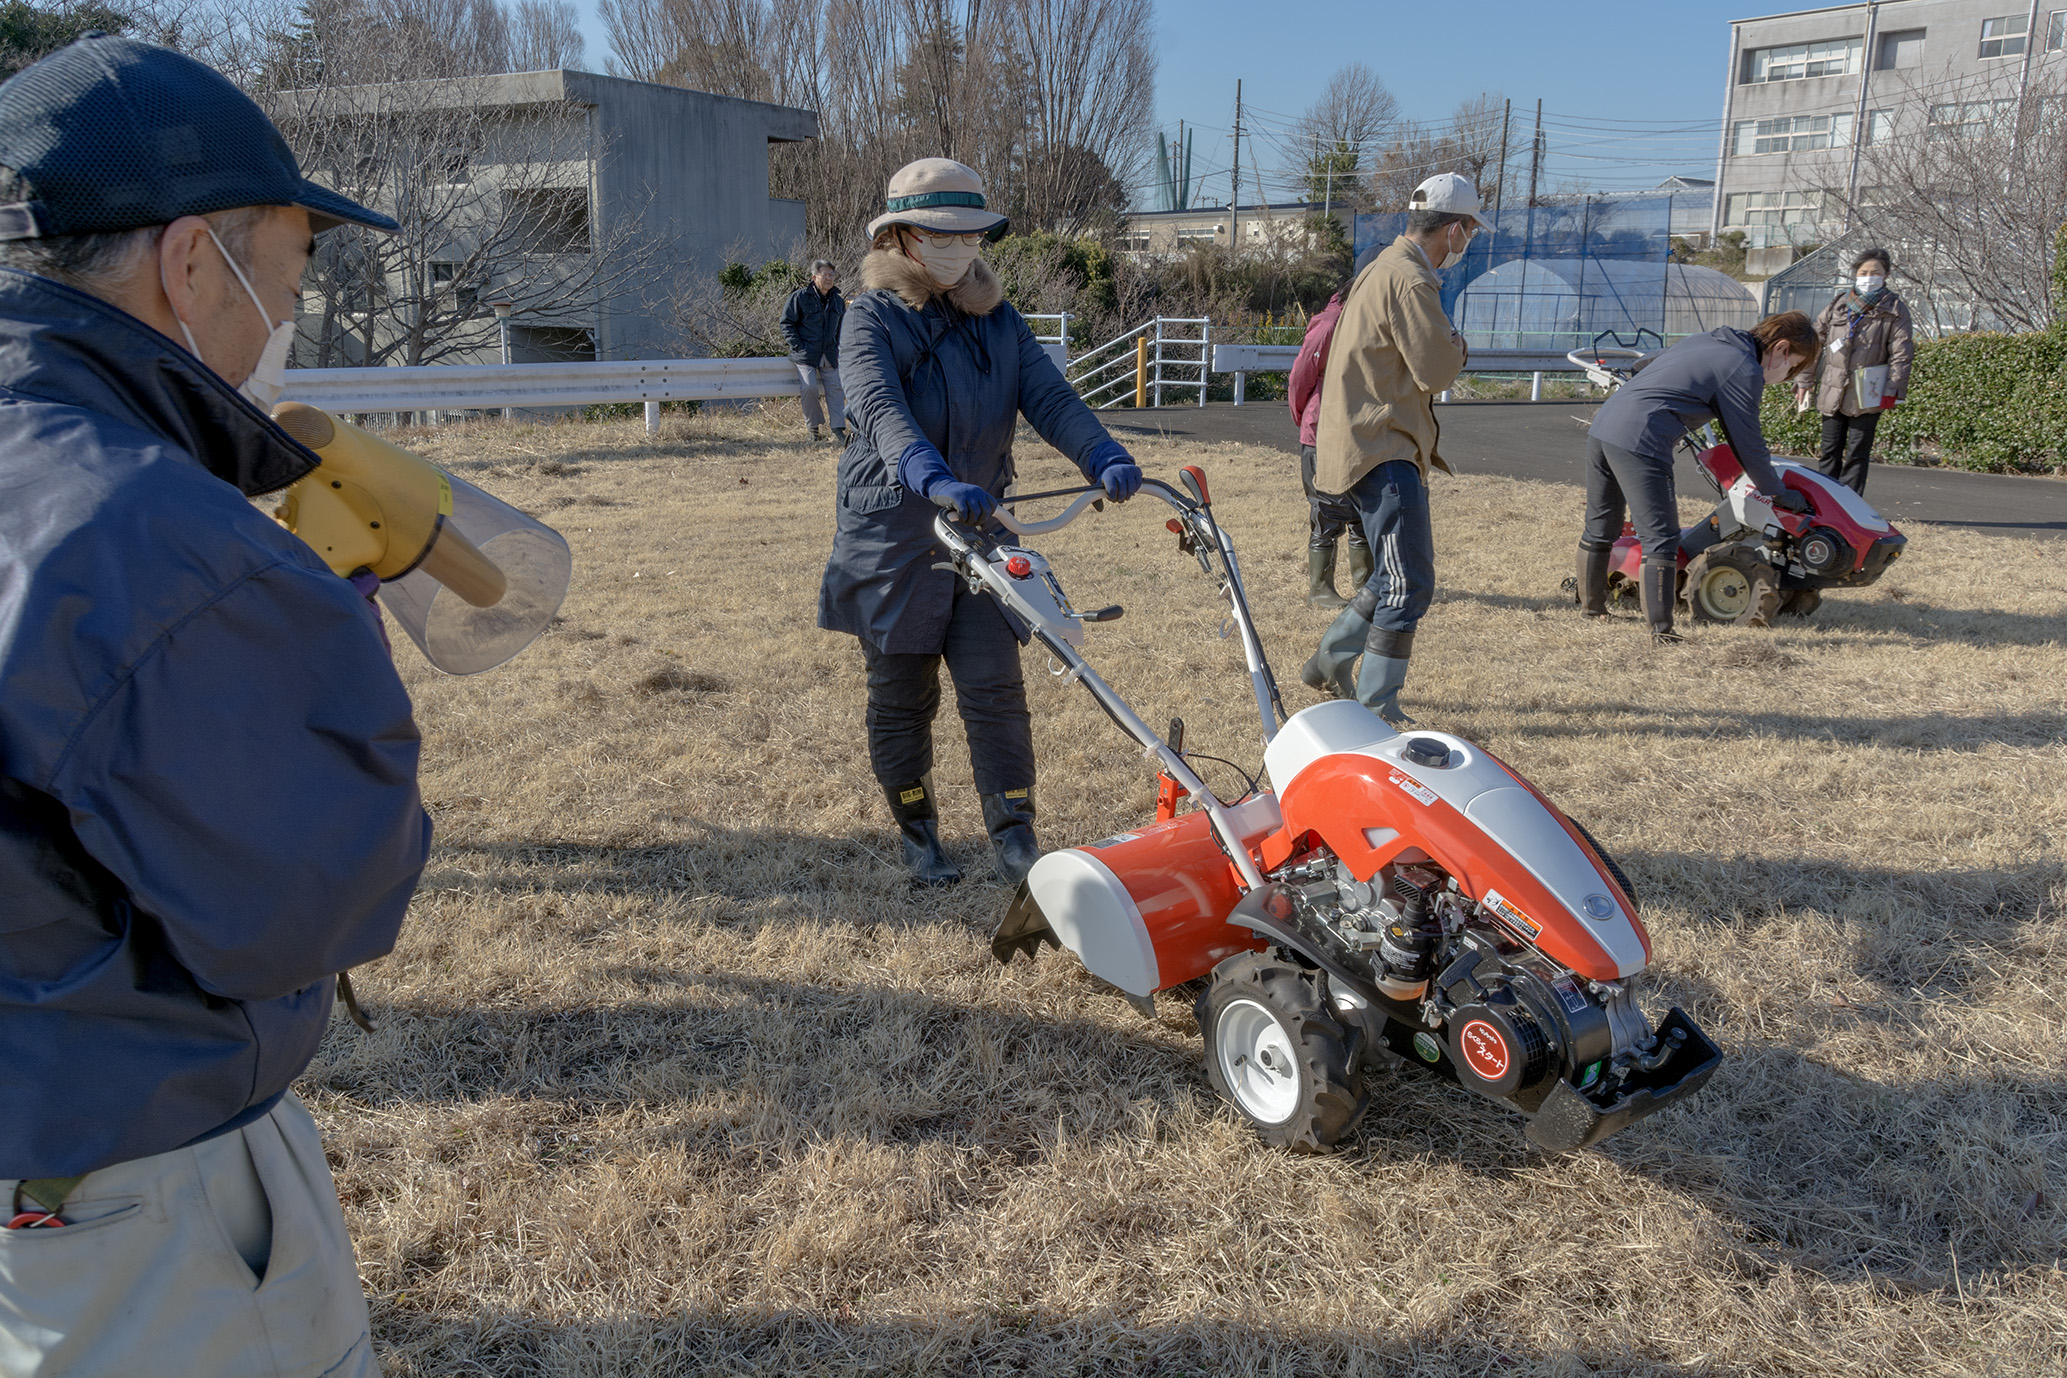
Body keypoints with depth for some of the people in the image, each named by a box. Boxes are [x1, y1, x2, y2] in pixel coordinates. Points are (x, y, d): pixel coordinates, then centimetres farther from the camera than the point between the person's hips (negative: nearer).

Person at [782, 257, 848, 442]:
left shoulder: (838, 301, 13)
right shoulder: (800, 297, -3)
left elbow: (842, 326, 28)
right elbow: (787, 323, 0)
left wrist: (836, 347, 14)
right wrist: (798, 347, -9)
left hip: (829, 356, 5)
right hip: (806, 355, -4)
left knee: (834, 388, -3)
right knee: (810, 387, -18)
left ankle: (838, 426, 2)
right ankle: (815, 426, -3)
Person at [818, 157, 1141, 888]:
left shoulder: (998, 321, 8)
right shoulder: (872, 318, -6)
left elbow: (1049, 397, -6)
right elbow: (880, 412, -24)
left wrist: (1104, 457, -26)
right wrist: (935, 480, -44)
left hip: (979, 529, 3)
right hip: (892, 535, -3)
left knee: (995, 690, -2)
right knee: (902, 697, 8)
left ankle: (1016, 841, 5)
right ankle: (917, 834, 24)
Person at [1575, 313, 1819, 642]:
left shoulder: (1705, 342, 22)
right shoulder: (1744, 371, -2)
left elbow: (1645, 367, 34)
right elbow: (1748, 445, 3)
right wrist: (1781, 495, 15)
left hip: (1601, 428, 9)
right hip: (1639, 443, -9)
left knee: (1600, 528, 20)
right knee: (1660, 538, -6)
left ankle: (1591, 605, 34)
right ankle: (1661, 629, -7)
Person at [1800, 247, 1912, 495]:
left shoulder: (1894, 310, 1)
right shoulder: (1838, 304, 9)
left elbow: (1902, 354, -3)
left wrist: (1892, 390, -12)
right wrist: (1804, 381, 9)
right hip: (1832, 391, 3)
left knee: (1857, 455, 1)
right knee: (1829, 452, 8)